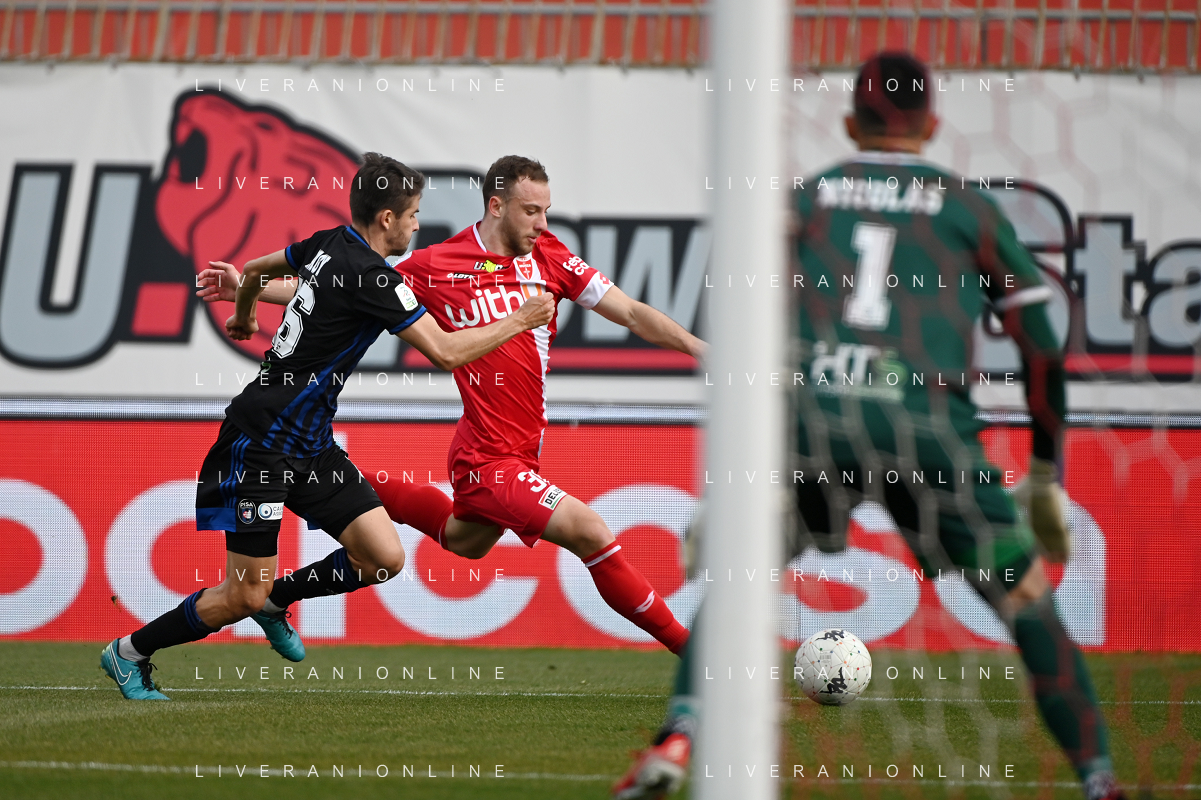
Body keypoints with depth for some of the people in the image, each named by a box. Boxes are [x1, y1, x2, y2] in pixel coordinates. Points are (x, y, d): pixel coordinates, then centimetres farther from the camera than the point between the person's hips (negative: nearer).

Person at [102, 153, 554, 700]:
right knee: (244, 598, -4)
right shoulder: (371, 276, -19)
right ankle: (129, 652, 15)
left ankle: (276, 599, 22)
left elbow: (255, 271, 25)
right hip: (262, 444, -9)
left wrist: (243, 317, 46)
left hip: (309, 444, 9)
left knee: (385, 559, 0)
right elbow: (446, 352, -18)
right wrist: (519, 322, -7)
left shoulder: (328, 245, 7)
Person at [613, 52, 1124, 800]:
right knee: (1024, 596, 11)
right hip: (924, 417, -1)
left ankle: (678, 739, 5)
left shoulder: (805, 197, 22)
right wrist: (1046, 477, 24)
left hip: (808, 409, 2)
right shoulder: (967, 206, 17)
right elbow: (1043, 351, 15)